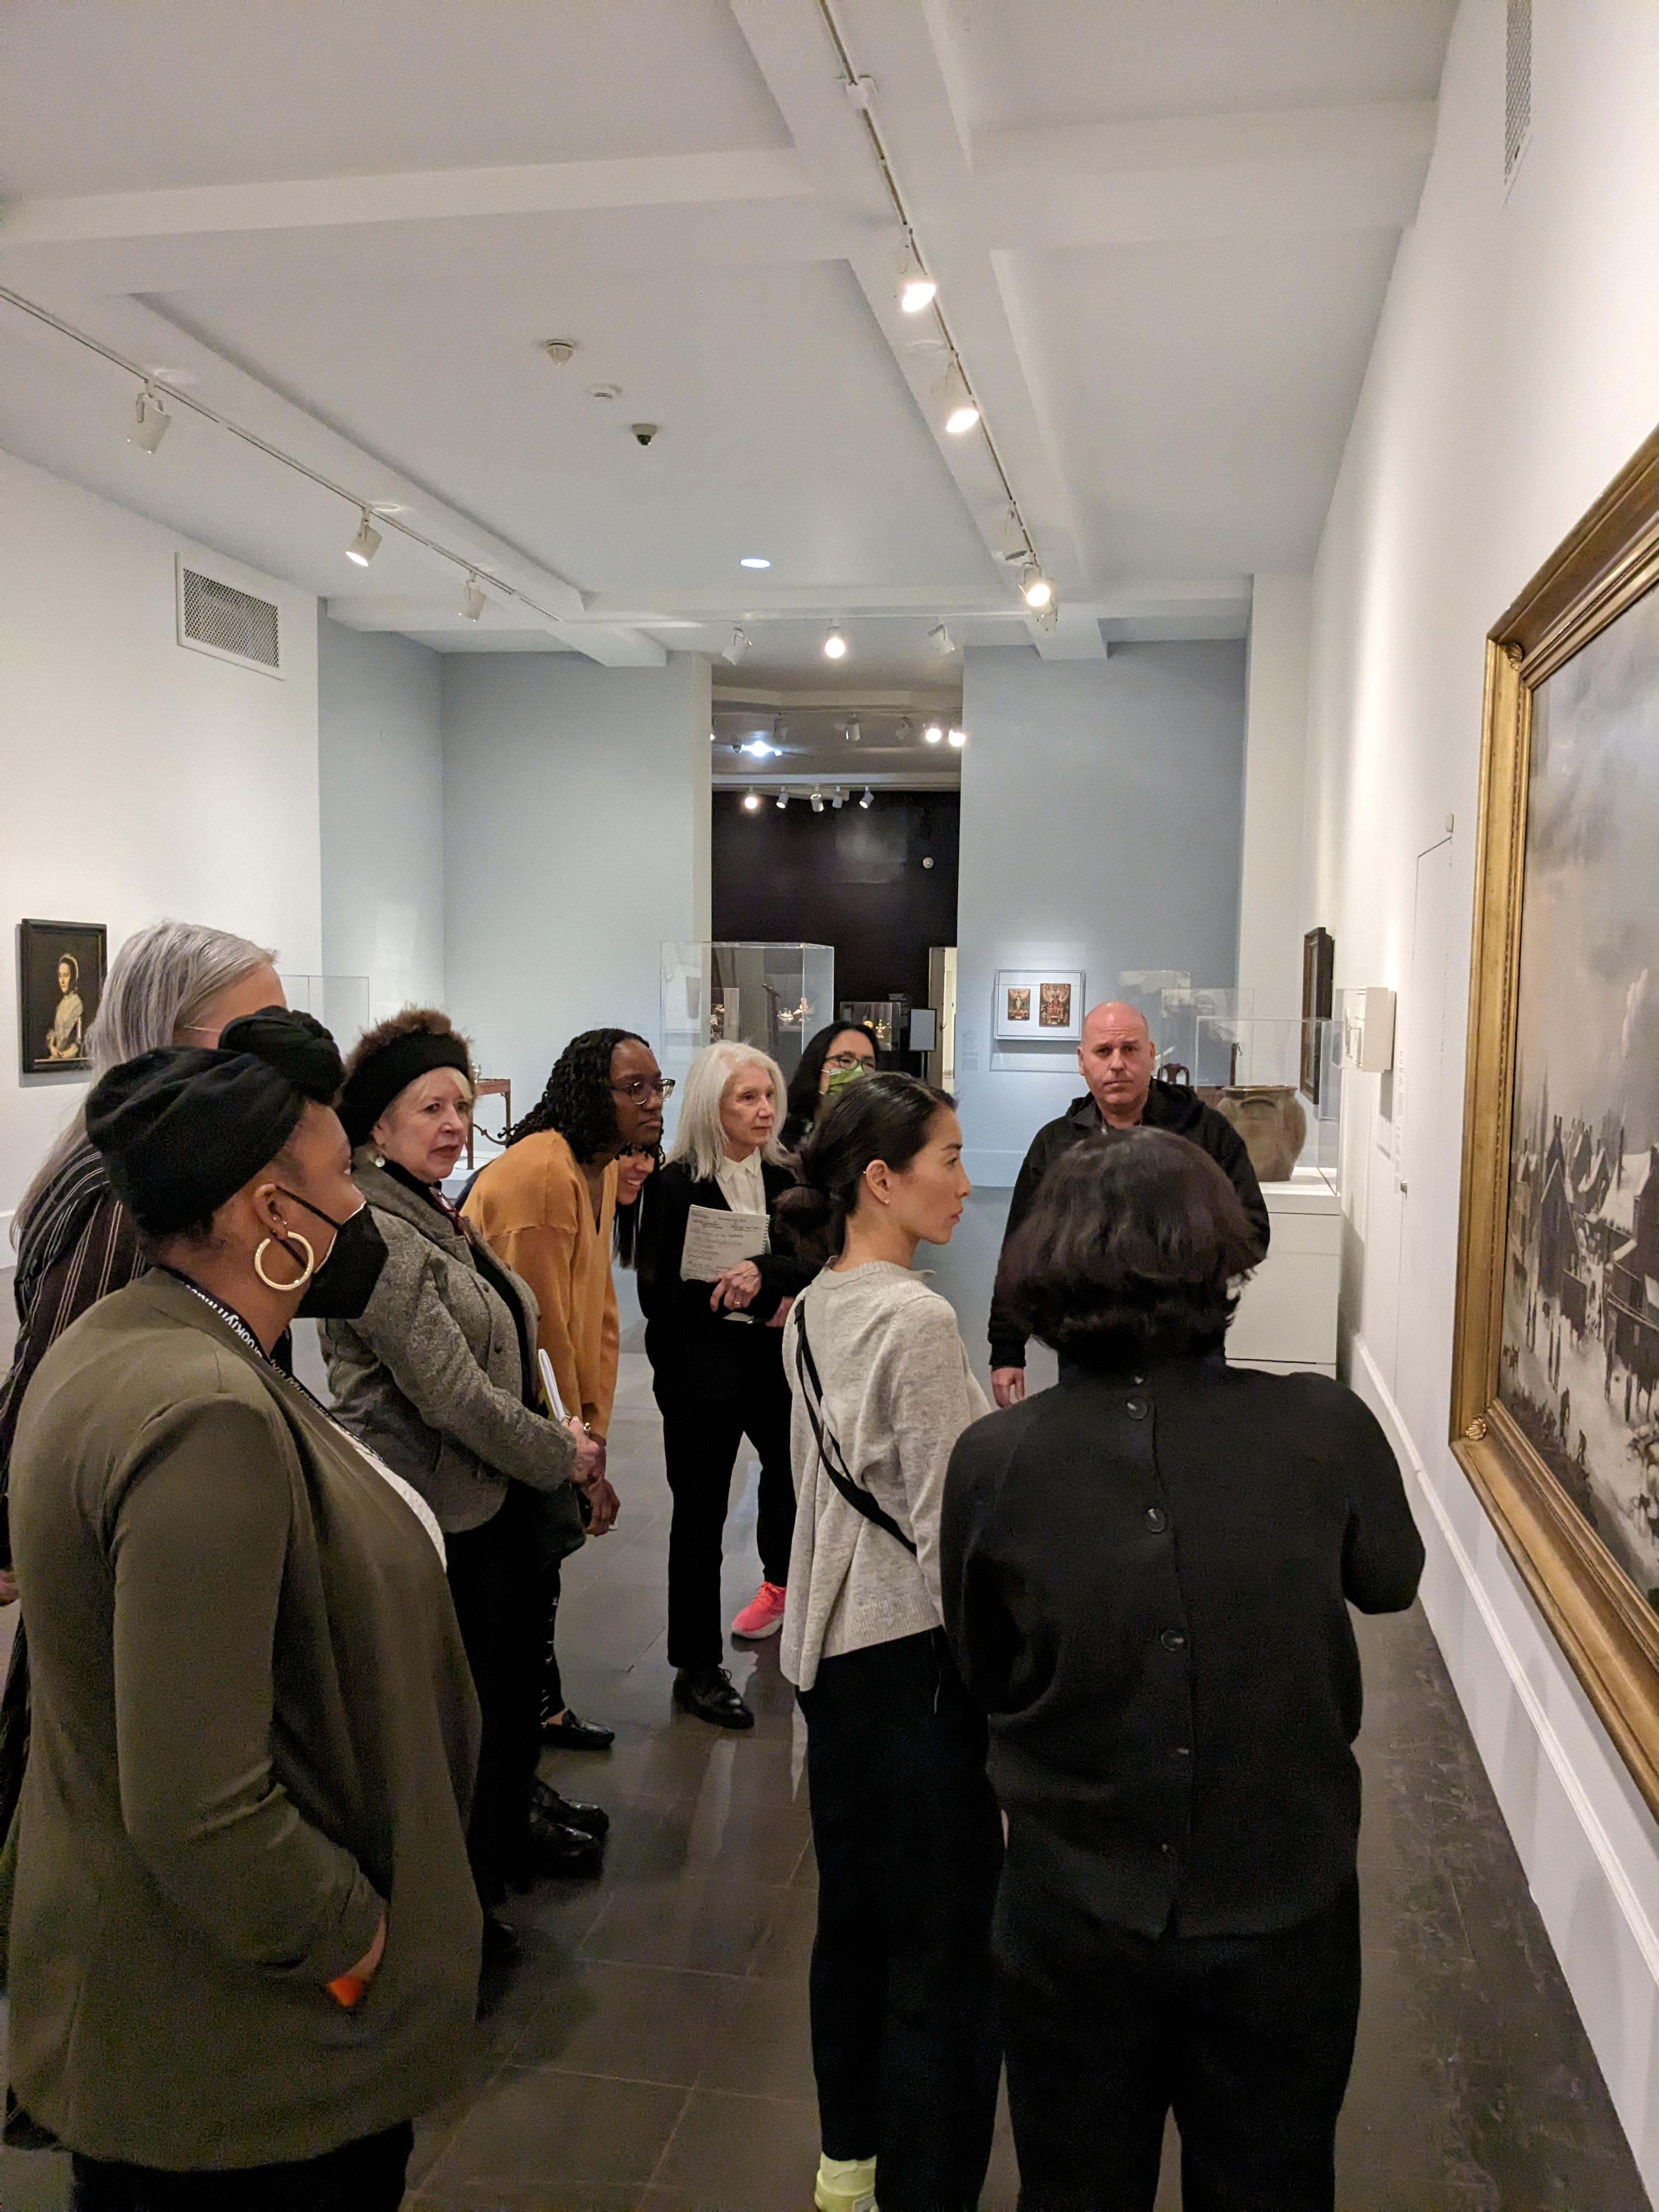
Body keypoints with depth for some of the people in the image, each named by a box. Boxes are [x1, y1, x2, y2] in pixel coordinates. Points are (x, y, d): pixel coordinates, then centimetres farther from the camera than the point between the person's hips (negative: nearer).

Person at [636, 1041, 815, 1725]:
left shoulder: (783, 1180, 4)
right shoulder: (677, 1186, -9)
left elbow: (814, 1264, -6)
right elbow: (660, 1293, -11)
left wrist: (764, 1272, -26)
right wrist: (757, 1304, -13)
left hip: (774, 1367, 5)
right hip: (700, 1375, -4)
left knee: (794, 1470, 16)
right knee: (700, 1517, 4)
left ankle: (781, 1580, 45)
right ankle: (697, 1667, 18)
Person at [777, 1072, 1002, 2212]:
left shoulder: (813, 1311, 5)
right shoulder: (917, 1320, -21)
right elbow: (943, 1529, -19)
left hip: (832, 1647, 9)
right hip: (914, 1658, -9)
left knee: (854, 1916, 22)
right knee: (943, 1947, 4)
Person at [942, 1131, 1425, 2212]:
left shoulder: (993, 1461, -20)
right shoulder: (1328, 1429, -20)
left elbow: (984, 1673, -3)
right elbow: (1390, 1582, 2)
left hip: (1076, 1918, 0)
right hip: (1283, 1910, 1)